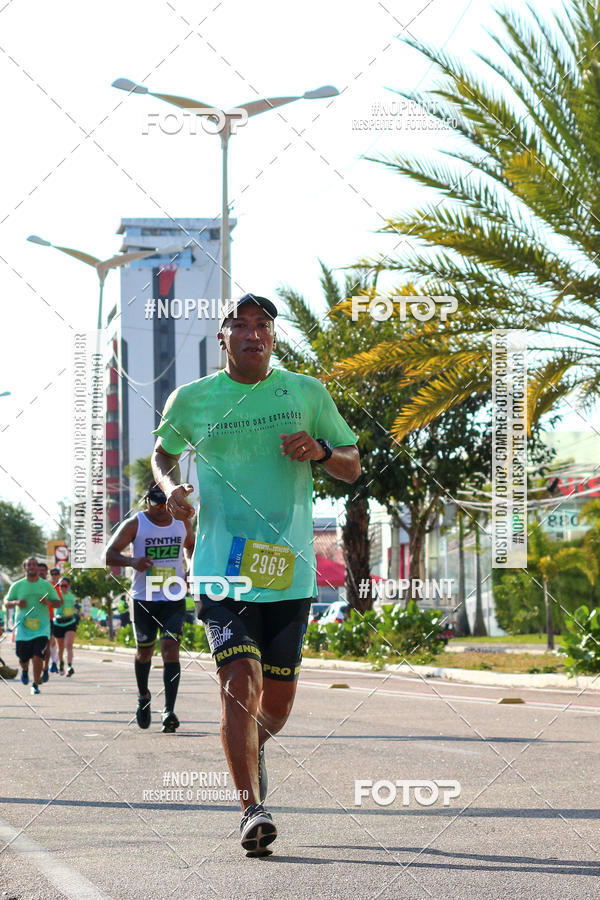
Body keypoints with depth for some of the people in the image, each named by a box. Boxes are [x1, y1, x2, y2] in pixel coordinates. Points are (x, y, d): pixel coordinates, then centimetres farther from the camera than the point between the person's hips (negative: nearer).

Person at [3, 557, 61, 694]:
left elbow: (58, 603, 11)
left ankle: (35, 685, 0)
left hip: (42, 628, -1)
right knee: (23, 658, 3)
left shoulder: (47, 585, 7)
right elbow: (6, 603, 10)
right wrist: (16, 603, -12)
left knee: (38, 656, -13)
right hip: (23, 628, 1)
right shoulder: (17, 586, 6)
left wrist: (49, 602, -11)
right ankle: (25, 670, 39)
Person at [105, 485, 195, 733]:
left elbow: (191, 546, 26)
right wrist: (132, 562, -28)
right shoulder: (135, 524, -6)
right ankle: (143, 697, 41)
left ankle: (169, 711, -23)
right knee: (144, 651, 12)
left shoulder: (182, 522, 4)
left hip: (174, 599, 0)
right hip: (144, 599, 0)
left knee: (170, 648, -15)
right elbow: (108, 554, -9)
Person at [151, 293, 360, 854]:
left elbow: (353, 467, 12)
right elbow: (163, 452, 22)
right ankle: (252, 808, -18)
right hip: (222, 568, -2)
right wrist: (171, 487, 0)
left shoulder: (307, 393, 6)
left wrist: (320, 451, -10)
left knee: (278, 699, 9)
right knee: (240, 678, -19)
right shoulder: (192, 399, 4)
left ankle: (251, 749, 43)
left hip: (289, 571, 2)